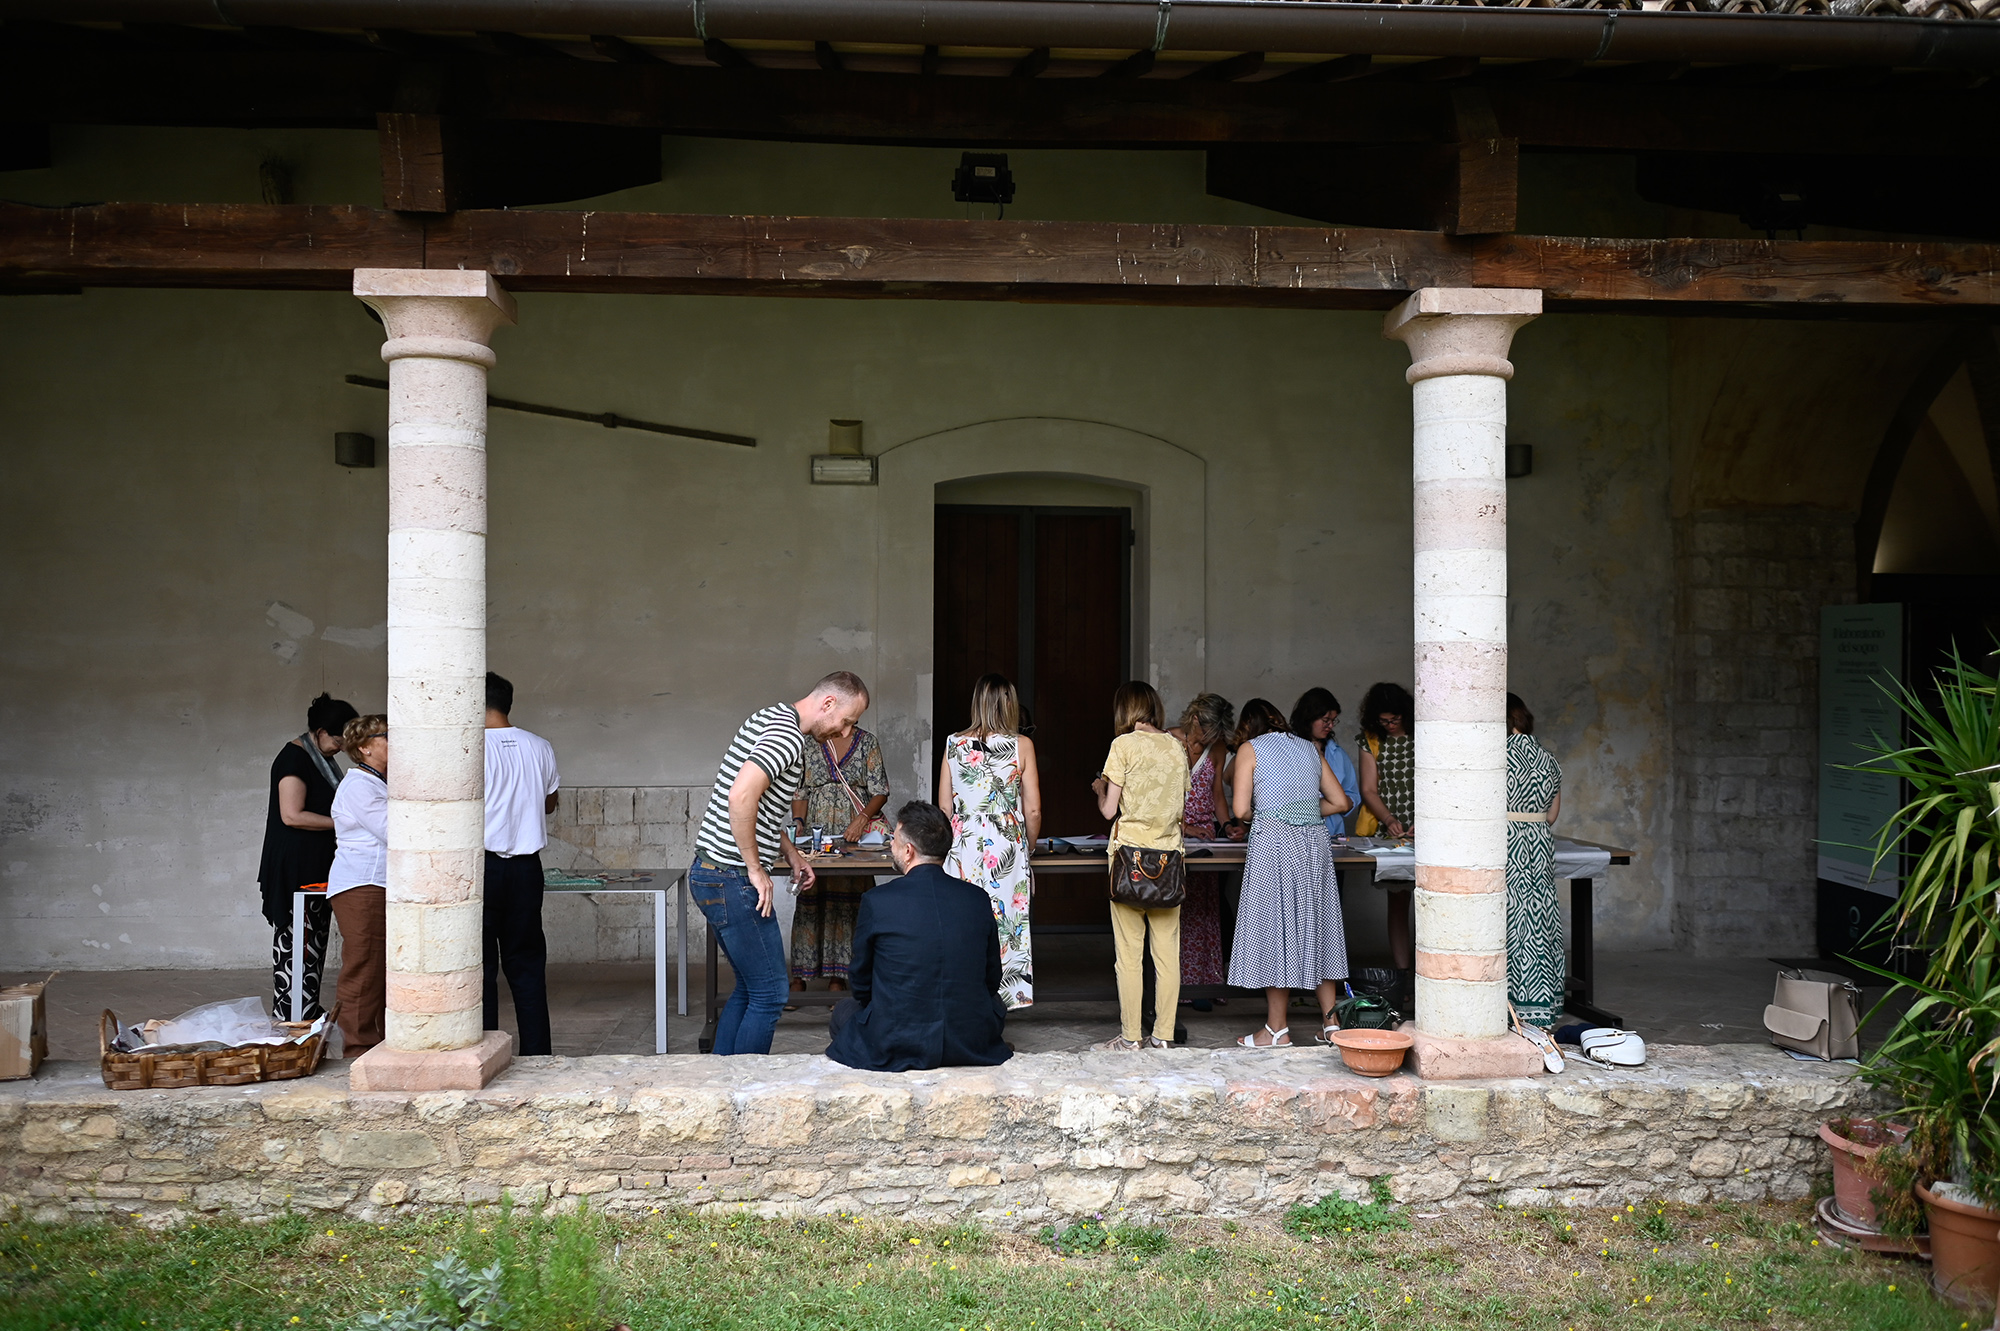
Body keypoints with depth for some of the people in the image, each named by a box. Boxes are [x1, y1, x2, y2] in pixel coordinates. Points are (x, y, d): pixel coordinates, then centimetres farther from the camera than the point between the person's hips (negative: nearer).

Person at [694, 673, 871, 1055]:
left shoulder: (771, 720, 16)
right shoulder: (788, 734, -17)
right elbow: (741, 796, -32)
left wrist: (791, 853, 23)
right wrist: (755, 868, -21)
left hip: (712, 875, 10)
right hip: (734, 878, -10)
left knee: (750, 989, 17)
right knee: (769, 995, -2)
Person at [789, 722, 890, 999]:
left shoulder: (866, 742, 4)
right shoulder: (810, 743, 9)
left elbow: (880, 791, 1)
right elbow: (800, 791, 9)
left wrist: (862, 818, -16)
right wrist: (798, 823, -7)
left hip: (854, 833, -1)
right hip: (816, 831, 1)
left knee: (845, 901, -2)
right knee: (808, 900, -4)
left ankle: (837, 976, 4)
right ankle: (800, 977, 2)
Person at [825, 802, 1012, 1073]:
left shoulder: (876, 901, -10)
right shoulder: (978, 898, -2)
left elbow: (861, 986, 3)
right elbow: (992, 980, 8)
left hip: (894, 1050, -2)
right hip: (972, 1048, 2)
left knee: (845, 1010, 28)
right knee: (996, 1004, 35)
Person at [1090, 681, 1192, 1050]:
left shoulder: (1124, 744, -6)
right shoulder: (1177, 747, 8)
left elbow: (1109, 809, -7)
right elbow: (1181, 808, 13)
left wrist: (1100, 788, 13)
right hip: (1169, 855, 5)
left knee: (1129, 953, 1)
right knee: (1167, 952, 7)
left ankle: (1131, 1037, 5)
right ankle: (1164, 1035, 11)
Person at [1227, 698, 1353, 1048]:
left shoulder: (1250, 748, 2)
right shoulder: (1310, 748, 17)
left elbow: (1241, 810, -6)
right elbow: (1340, 802, 15)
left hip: (1273, 840, -5)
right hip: (1316, 840, 5)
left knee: (1275, 926, 1)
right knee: (1315, 926, 12)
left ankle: (1277, 1028, 6)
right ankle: (1330, 1022, 15)